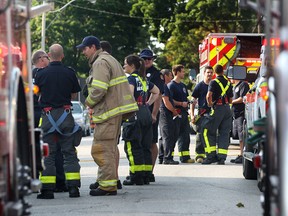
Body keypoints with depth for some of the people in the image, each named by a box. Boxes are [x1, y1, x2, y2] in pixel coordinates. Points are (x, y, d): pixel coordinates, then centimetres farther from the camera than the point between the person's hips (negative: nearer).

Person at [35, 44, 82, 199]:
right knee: (69, 152, 6)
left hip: (48, 115, -1)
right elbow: (74, 95, 9)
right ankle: (73, 187, 0)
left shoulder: (41, 74, -4)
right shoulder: (69, 73, 0)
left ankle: (48, 189, -1)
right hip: (65, 114, 1)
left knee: (48, 153, 3)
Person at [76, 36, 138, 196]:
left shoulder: (100, 63, -12)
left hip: (108, 112, -11)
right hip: (116, 110, 11)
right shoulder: (110, 60, 21)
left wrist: (89, 102, -5)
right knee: (110, 148, 15)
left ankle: (107, 185, -11)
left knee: (102, 149, -9)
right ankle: (111, 183, 20)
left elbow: (99, 90, -23)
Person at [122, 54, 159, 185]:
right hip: (146, 114, 8)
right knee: (145, 146, 10)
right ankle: (146, 175, 11)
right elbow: (156, 92, 30)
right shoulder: (144, 79, 17)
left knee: (133, 146, -5)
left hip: (135, 114, -8)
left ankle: (136, 177, -8)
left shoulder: (131, 78, -8)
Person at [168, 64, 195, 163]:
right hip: (176, 113, -9)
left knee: (185, 135, 8)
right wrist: (181, 103, -17)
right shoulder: (171, 85, -7)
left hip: (184, 113, 9)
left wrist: (187, 102, 9)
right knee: (174, 136, -7)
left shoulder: (183, 86, 20)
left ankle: (185, 156, 11)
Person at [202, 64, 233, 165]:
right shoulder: (228, 83, 13)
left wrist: (210, 104, -4)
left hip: (217, 108, -6)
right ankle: (221, 158, 3)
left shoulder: (214, 82, -5)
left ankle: (211, 155, -5)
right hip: (227, 109, 6)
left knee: (208, 132, 2)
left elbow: (209, 96, -20)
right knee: (224, 134, 7)